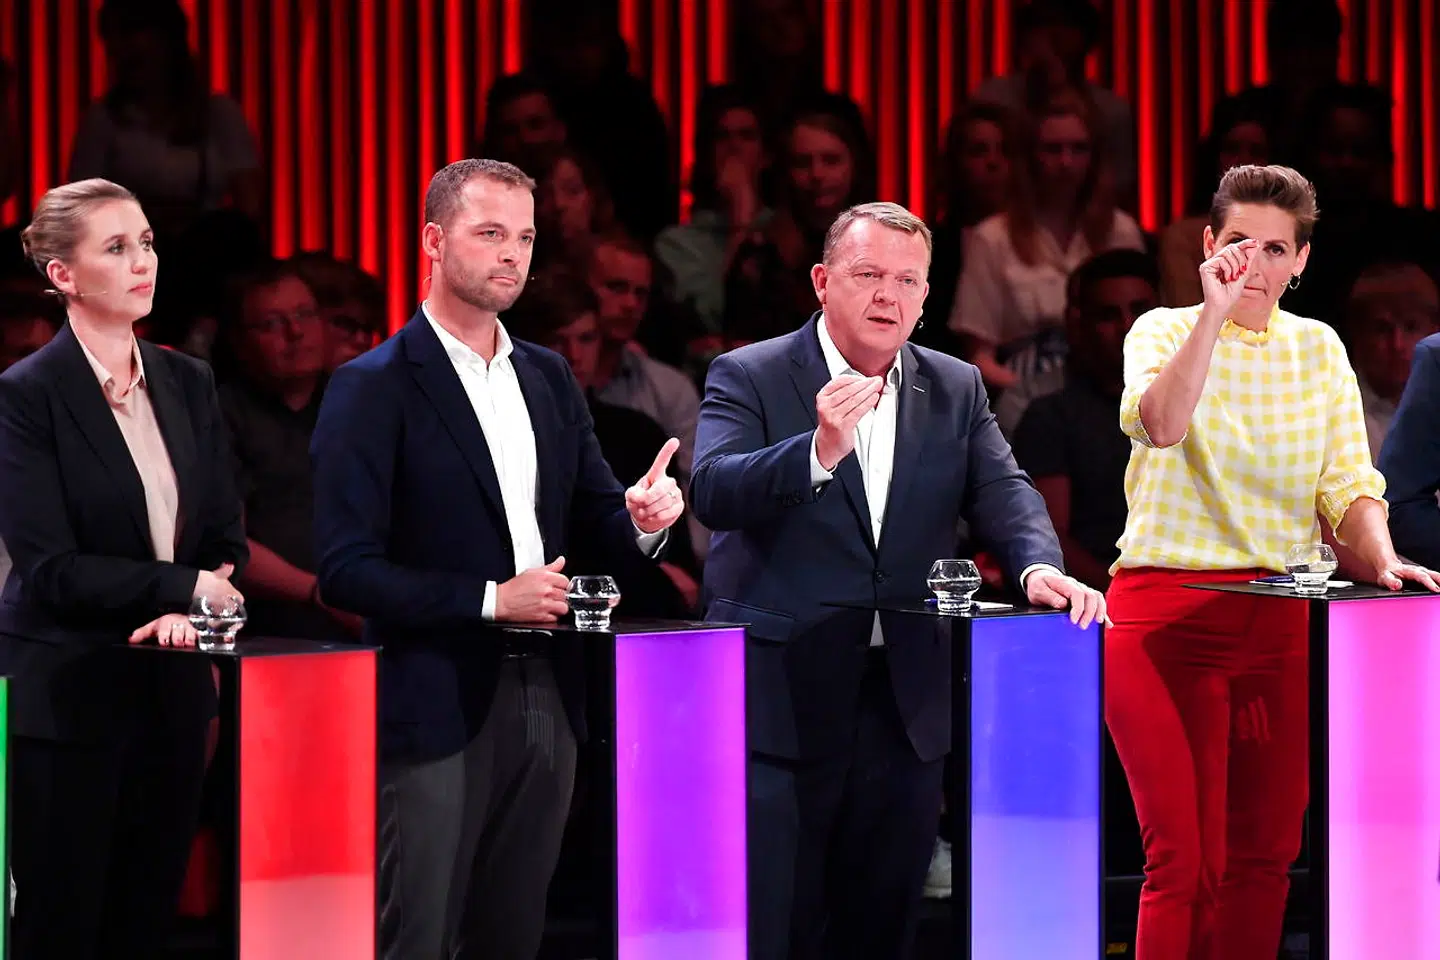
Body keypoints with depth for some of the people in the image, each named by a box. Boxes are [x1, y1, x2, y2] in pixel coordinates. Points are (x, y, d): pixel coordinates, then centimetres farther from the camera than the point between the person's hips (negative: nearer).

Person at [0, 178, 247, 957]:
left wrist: (187, 613, -12)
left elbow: (224, 536, 8)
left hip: (170, 690, 5)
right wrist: (186, 587, -15)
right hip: (67, 696, -5)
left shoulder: (188, 386, 9)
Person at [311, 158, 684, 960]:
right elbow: (346, 570, -12)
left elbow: (595, 532, 16)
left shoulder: (549, 377, 13)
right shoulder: (375, 388, -6)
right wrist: (491, 599, -17)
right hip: (438, 707, -6)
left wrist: (640, 521, -7)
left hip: (547, 702, 6)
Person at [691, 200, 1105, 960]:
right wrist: (819, 451, -35)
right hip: (782, 697, -4)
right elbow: (714, 492, -18)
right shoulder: (749, 378, -3)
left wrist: (1040, 566, -21)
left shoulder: (956, 390, 12)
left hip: (904, 699, 5)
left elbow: (1002, 492, 1)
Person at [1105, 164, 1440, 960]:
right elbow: (1161, 424, -20)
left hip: (1281, 618, 4)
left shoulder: (1318, 349, 13)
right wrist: (1216, 310, -23)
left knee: (1264, 856, 5)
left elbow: (1348, 484, 8)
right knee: (1185, 858, -10)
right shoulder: (1166, 332, 1)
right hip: (1166, 609, -4)